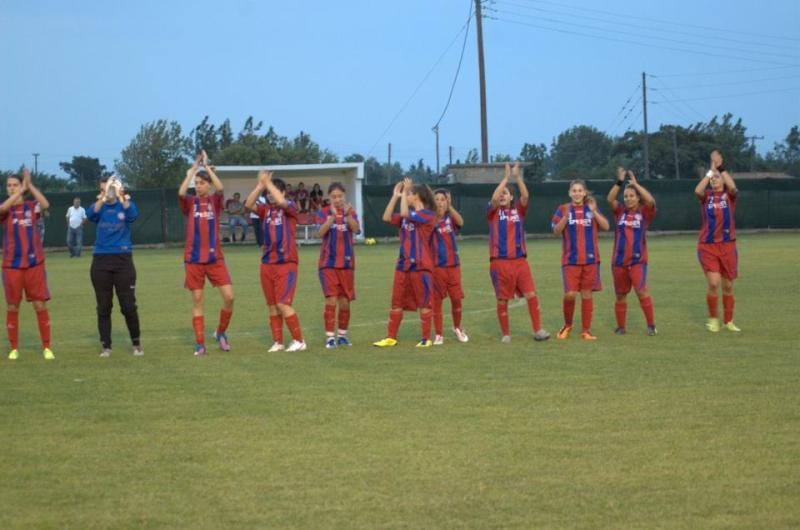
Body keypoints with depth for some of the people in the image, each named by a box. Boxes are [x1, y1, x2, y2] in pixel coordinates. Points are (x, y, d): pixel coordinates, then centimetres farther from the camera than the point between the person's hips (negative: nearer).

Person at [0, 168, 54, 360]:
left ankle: (46, 348, 6)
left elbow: (45, 205, -18)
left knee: (40, 305, -1)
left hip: (34, 264, 0)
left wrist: (29, 185, -20)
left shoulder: (32, 206, 4)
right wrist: (21, 190, -22)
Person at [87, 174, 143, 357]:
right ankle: (106, 346, 12)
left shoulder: (125, 205, 4)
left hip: (123, 260, -1)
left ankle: (137, 343, 14)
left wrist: (121, 196, -30)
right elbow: (90, 214, -19)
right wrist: (103, 197, -31)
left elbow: (132, 215, -20)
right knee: (103, 307, 4)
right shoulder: (99, 207, 6)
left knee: (128, 305, -1)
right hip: (101, 261, 2)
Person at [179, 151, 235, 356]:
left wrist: (206, 166, -12)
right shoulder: (190, 202, 3)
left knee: (229, 296, -8)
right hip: (193, 259, 0)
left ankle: (221, 332, 14)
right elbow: (181, 192, -18)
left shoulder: (215, 201, 4)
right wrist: (193, 169, -11)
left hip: (215, 258, 0)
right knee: (197, 301, 1)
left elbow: (220, 188, -17)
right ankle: (200, 343, 5)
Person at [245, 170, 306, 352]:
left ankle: (299, 341, -4)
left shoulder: (290, 207, -3)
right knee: (272, 305, 6)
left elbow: (281, 201, -24)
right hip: (267, 263, 5)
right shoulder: (265, 209, 8)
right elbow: (248, 204, -8)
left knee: (283, 303, -12)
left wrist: (267, 182, -16)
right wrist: (260, 185, -16)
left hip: (286, 263, -5)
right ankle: (278, 342, 13)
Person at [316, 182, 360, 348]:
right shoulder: (323, 212, -1)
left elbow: (356, 229, -13)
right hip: (328, 263, -2)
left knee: (345, 301, 7)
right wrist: (332, 216, -32)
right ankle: (330, 336, -7)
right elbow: (321, 232, -17)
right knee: (331, 300, -11)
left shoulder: (350, 212, 5)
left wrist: (348, 214, -31)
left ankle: (342, 334, 21)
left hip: (347, 263, 2)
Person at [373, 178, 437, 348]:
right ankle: (391, 337, 14)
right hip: (403, 265, 7)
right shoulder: (407, 216, 13)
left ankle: (426, 338, 6)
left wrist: (404, 192, -13)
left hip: (421, 266, -7)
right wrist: (395, 196, 3)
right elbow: (387, 217, 3)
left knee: (423, 303, 0)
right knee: (397, 302, 8)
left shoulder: (427, 215, -9)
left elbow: (405, 214, -22)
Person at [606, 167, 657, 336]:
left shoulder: (644, 212, 1)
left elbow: (651, 200, -18)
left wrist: (635, 183, -15)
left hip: (637, 260, -3)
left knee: (641, 291, -17)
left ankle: (651, 325, -8)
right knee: (621, 295, 10)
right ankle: (620, 327, 22)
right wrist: (619, 181, -17)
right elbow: (610, 199, -9)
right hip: (618, 261, 3)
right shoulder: (620, 211, 7)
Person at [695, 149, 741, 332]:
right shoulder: (706, 195, 4)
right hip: (707, 246, -1)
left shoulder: (729, 195, 3)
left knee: (728, 286, 8)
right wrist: (711, 170, -18)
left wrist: (721, 167, -18)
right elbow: (697, 190, -19)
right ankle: (713, 319, 5)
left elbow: (732, 187, -21)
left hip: (727, 245, 1)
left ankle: (728, 321, 22)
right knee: (714, 283, -14)